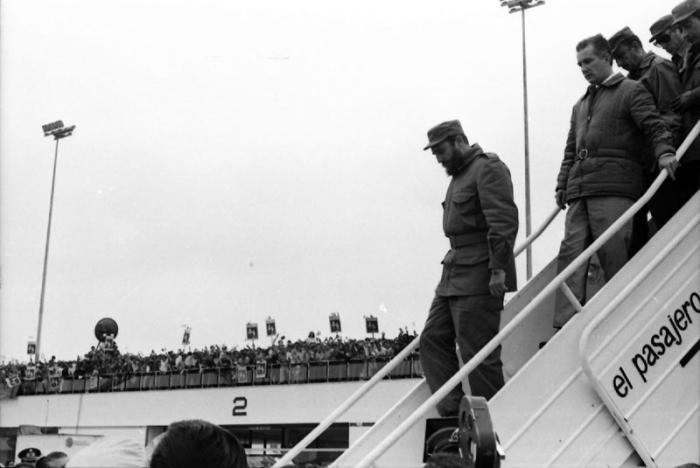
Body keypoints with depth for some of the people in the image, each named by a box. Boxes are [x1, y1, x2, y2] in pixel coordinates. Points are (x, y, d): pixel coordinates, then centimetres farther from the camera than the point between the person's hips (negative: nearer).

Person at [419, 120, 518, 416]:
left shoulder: (488, 169, -9)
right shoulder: (459, 175, 21)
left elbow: (504, 222, -18)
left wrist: (498, 269, -22)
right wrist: (452, 261, 17)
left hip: (480, 277, -10)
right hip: (454, 272, 10)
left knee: (477, 351, -7)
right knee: (433, 339, 5)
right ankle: (453, 412, 7)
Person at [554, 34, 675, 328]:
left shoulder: (632, 91, 11)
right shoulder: (580, 106, 30)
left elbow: (654, 126, -2)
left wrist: (665, 153, -22)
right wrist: (562, 186, 15)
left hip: (614, 187, -6)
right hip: (579, 191, 6)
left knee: (614, 256, -12)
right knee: (570, 252, -7)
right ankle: (565, 327, -12)